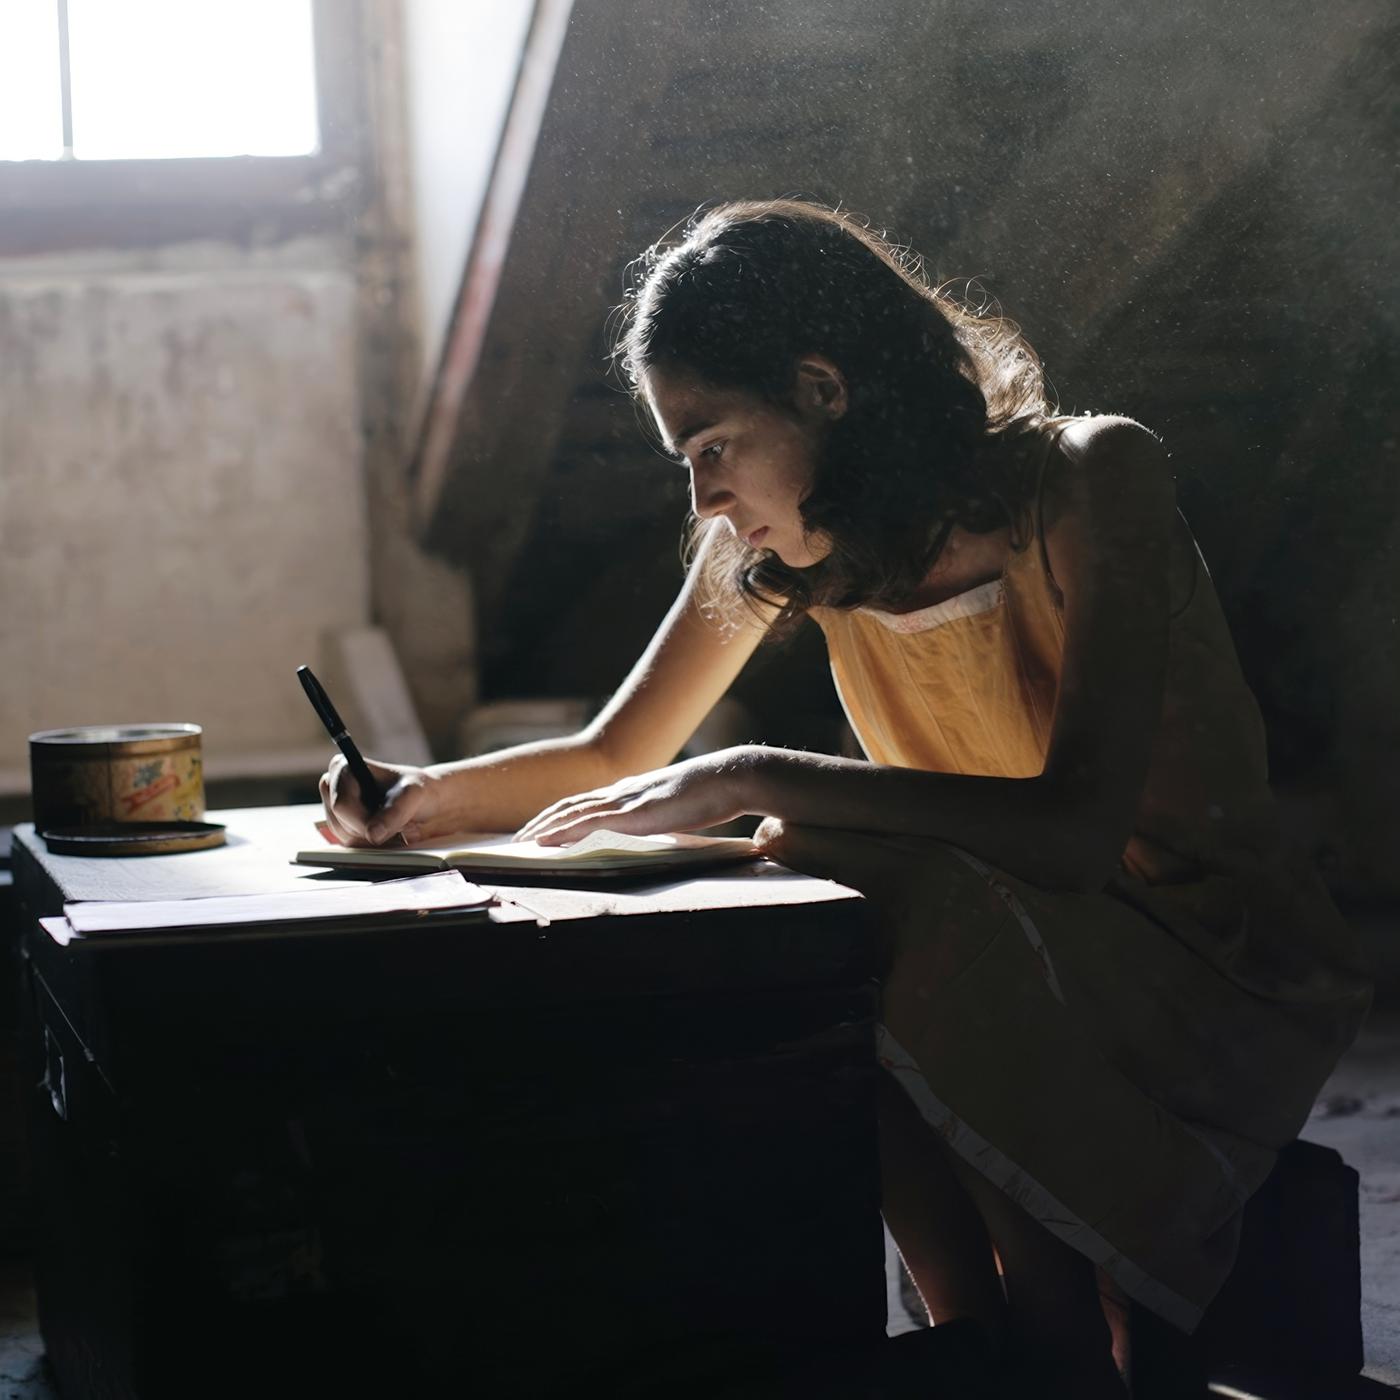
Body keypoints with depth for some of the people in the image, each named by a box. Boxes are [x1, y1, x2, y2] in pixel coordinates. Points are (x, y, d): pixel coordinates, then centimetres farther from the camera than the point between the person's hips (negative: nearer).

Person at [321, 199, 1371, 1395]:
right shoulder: (780, 550, -2)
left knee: (912, 915, -32)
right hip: (991, 949, 5)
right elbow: (620, 758, 10)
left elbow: (1079, 829, -33)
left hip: (1229, 979, -5)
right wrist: (438, 795, -10)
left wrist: (754, 781, -35)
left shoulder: (1092, 480, -20)